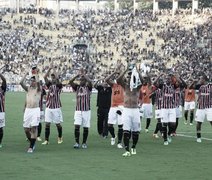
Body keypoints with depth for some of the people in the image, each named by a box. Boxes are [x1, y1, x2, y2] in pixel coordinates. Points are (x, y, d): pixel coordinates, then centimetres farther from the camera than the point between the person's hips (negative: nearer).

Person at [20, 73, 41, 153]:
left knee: (34, 128, -9)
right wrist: (26, 74, 1)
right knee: (26, 129, 4)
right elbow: (21, 82, -2)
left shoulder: (38, 89, 2)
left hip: (35, 110, -4)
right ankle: (32, 142, 26)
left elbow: (38, 82, -19)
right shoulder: (28, 89, 13)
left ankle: (31, 147, -6)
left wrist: (36, 74, -5)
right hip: (27, 110, 4)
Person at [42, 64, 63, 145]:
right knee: (47, 124, -1)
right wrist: (50, 68, -7)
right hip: (48, 107, 4)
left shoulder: (59, 85, -2)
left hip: (56, 108, -4)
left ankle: (60, 138, 24)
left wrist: (54, 69, -10)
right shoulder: (49, 84, 10)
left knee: (58, 124, 6)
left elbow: (57, 78, -19)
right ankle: (46, 140, 1)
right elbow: (45, 77, -2)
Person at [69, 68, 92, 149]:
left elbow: (90, 81, -19)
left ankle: (84, 143, 15)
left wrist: (83, 74, -11)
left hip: (86, 110, -1)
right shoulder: (77, 87, 9)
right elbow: (70, 82, -5)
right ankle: (77, 142, -5)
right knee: (76, 126, -11)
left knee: (86, 128, 3)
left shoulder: (88, 87, 1)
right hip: (78, 110, 1)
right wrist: (78, 75, -7)